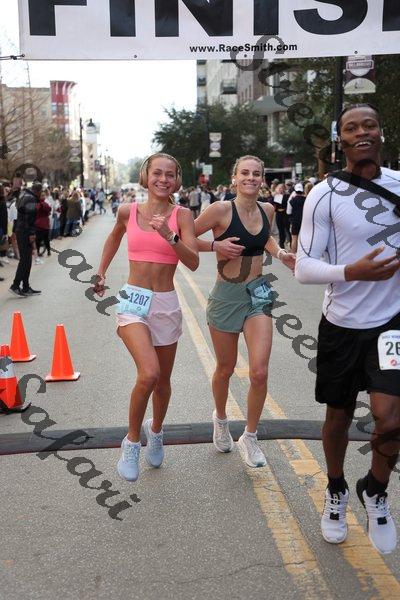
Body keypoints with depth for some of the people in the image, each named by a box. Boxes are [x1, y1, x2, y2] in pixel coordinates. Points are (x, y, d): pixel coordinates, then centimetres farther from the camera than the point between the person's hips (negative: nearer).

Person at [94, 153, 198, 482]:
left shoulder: (182, 214, -3)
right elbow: (115, 236, 24)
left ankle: (156, 430, 44)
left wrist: (170, 236, -29)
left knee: (162, 381, 13)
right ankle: (132, 441, 0)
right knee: (149, 373, -23)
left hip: (167, 304, 1)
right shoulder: (128, 211, 1)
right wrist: (101, 272, 23)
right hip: (133, 300, -1)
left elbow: (193, 262, -14)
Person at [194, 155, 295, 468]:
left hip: (258, 293, 3)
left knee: (260, 372, -8)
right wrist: (216, 246, -18)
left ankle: (250, 436, 14)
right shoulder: (221, 209, -13)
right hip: (227, 295, -3)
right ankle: (221, 419, 44)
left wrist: (279, 252, 7)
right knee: (226, 368, 14)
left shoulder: (267, 209, 2)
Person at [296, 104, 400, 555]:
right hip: (342, 324, -1)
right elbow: (303, 268, -12)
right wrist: (351, 272, -26)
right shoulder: (324, 195, -9)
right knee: (339, 417, 14)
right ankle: (336, 492, 43)